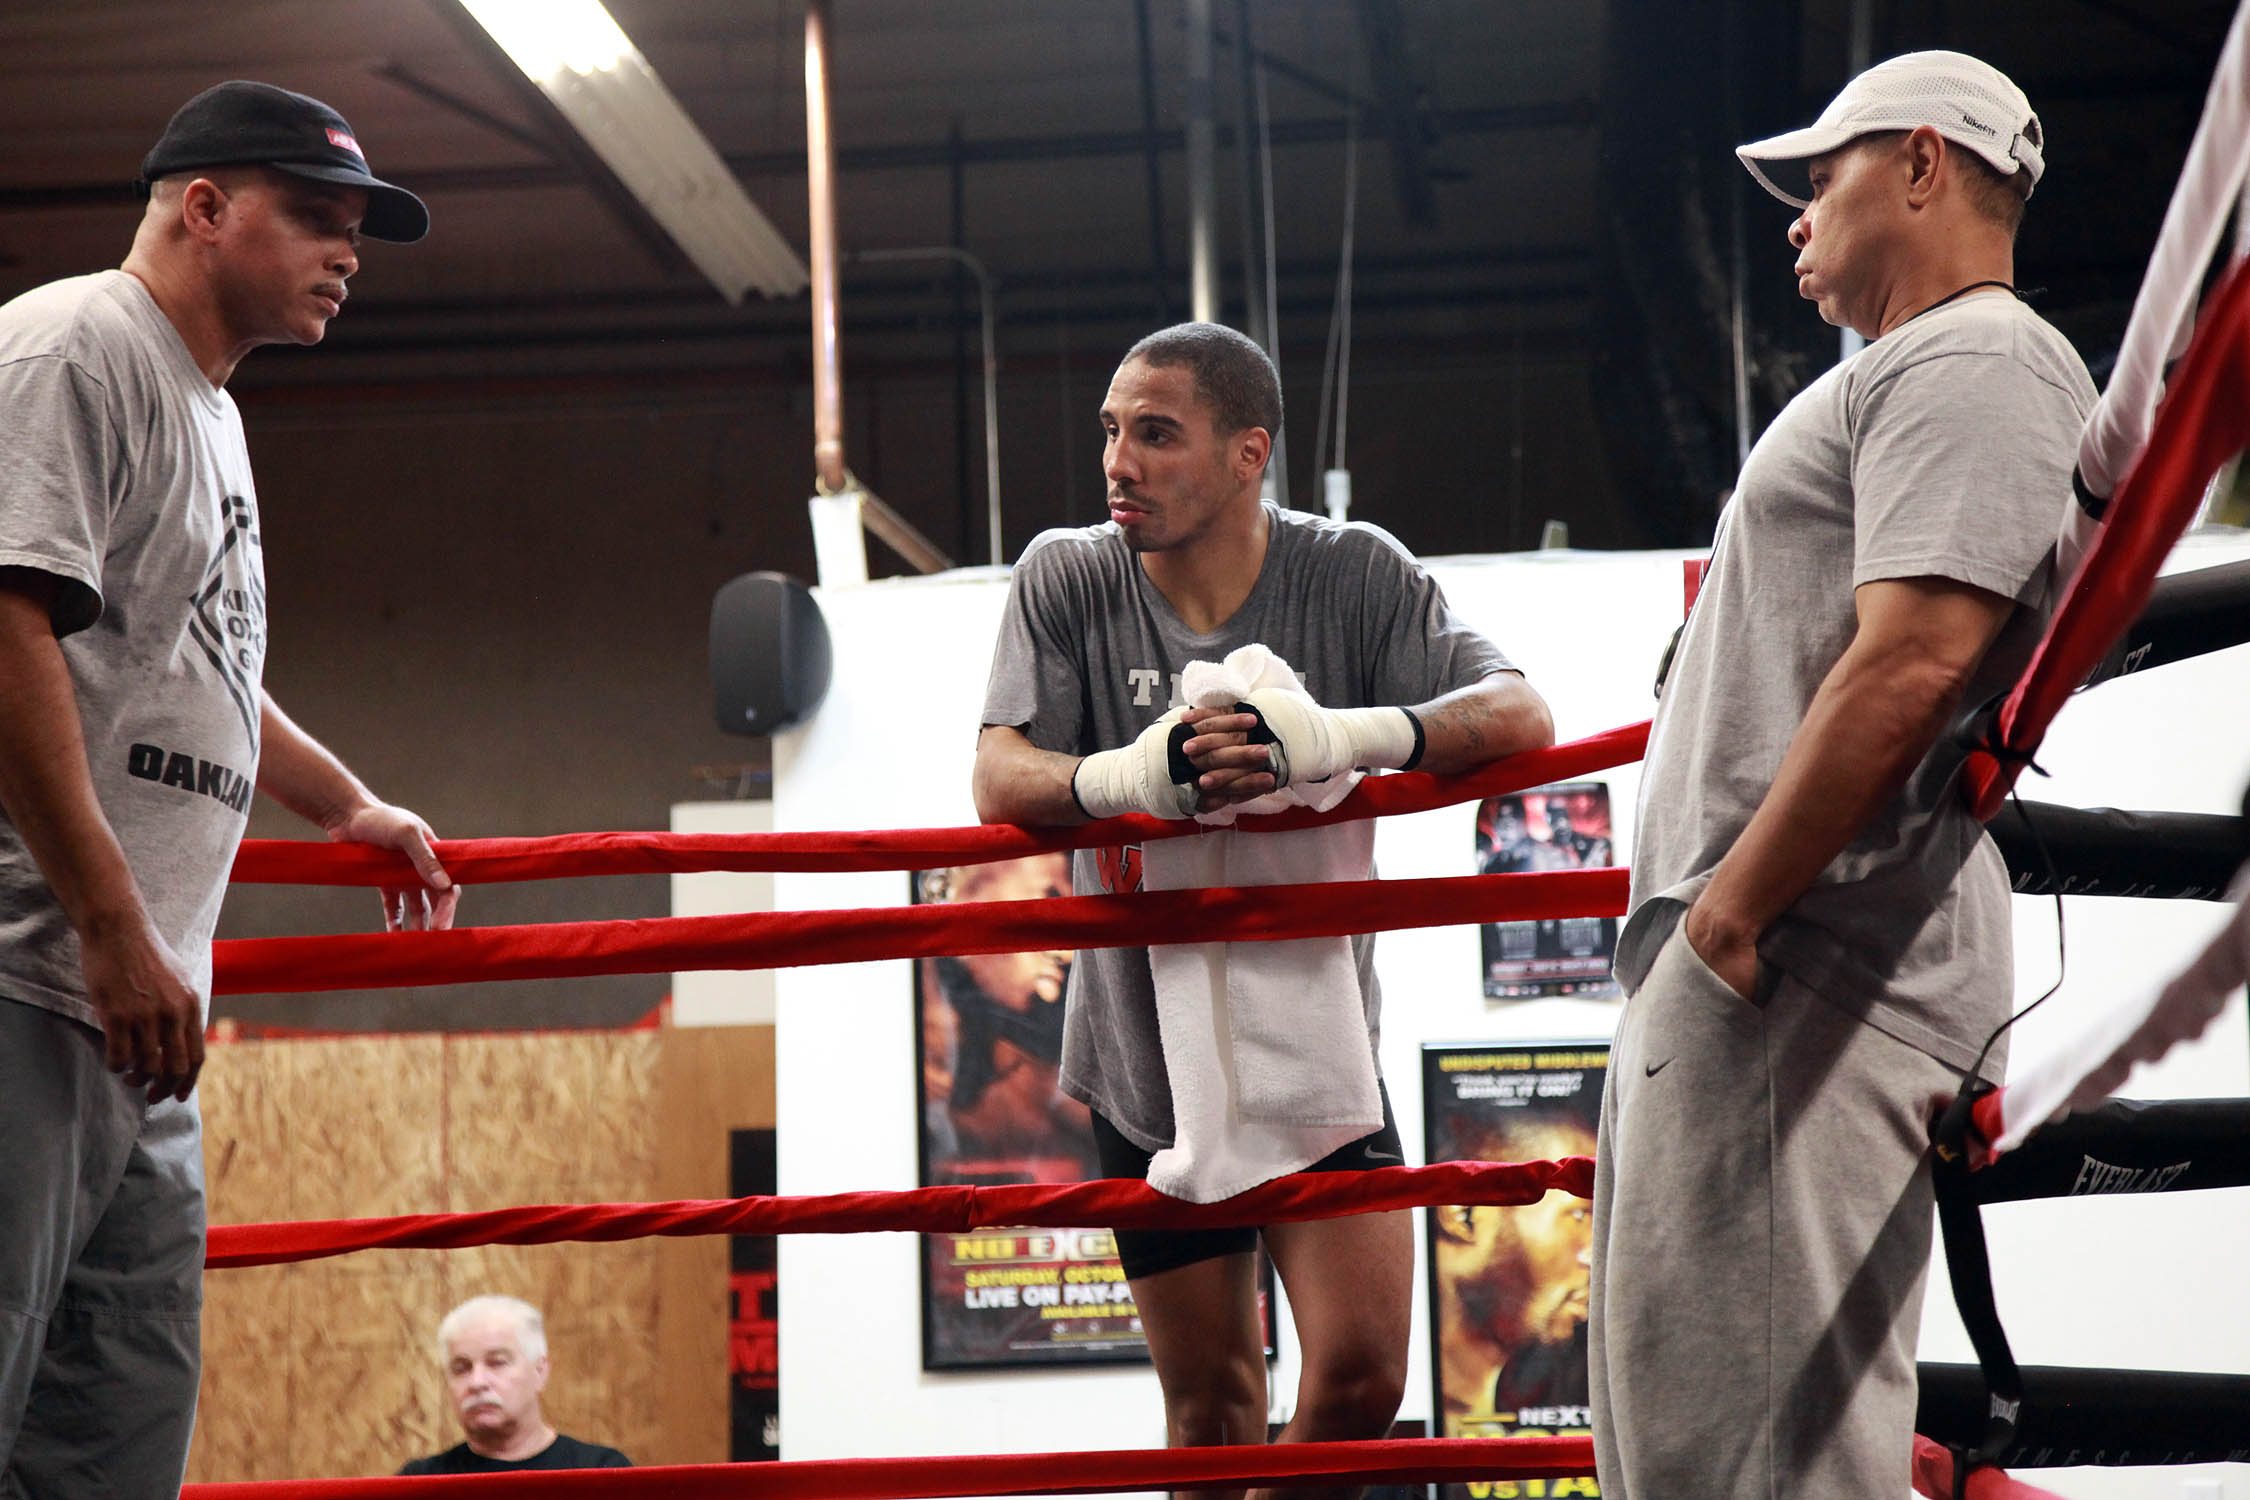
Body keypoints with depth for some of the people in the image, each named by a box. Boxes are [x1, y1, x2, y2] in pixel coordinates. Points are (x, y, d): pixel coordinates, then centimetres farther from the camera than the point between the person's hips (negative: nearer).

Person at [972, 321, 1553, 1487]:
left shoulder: (1352, 577, -9)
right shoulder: (1065, 581, -7)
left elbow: (1518, 715, -20)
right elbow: (1002, 785, -16)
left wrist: (1338, 736, -39)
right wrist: (1130, 776, -40)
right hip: (1148, 1059, 0)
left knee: (1360, 1375, -7)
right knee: (1211, 1405, 9)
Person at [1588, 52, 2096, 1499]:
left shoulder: (1975, 364, -8)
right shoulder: (1906, 378, 27)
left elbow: (1907, 670, -21)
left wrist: (1730, 913, -21)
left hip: (1801, 959, -11)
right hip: (1757, 955, 11)